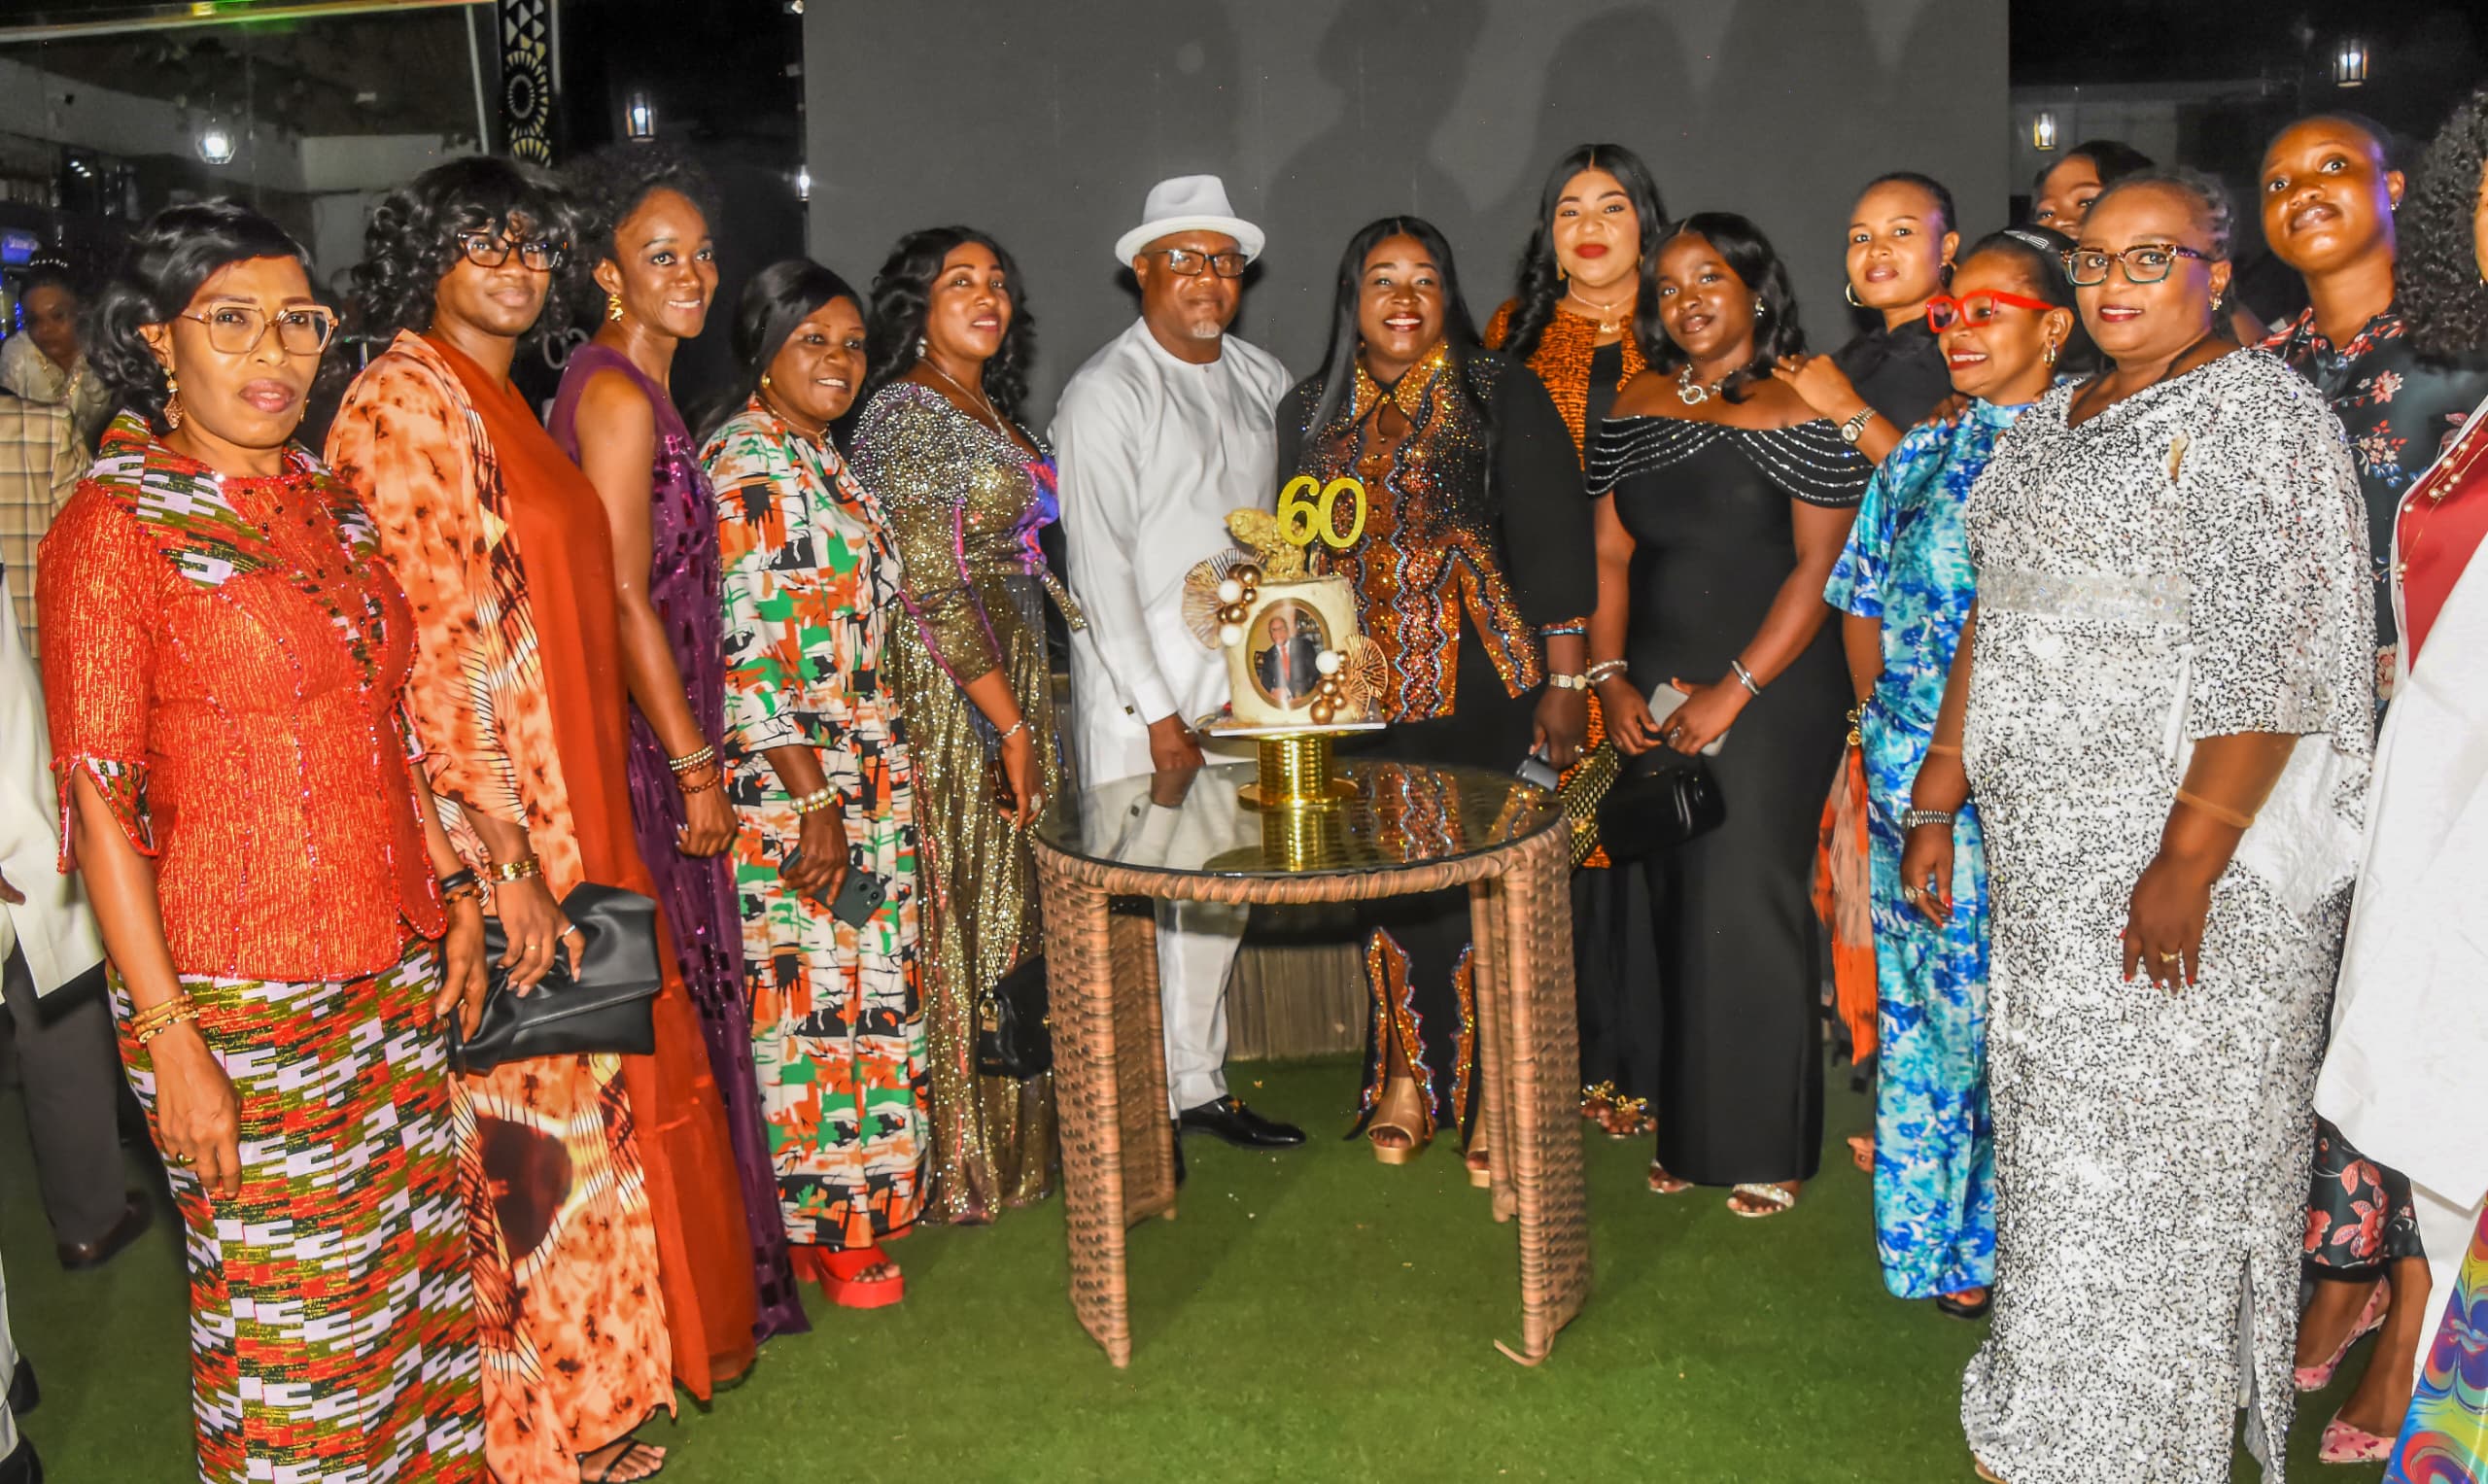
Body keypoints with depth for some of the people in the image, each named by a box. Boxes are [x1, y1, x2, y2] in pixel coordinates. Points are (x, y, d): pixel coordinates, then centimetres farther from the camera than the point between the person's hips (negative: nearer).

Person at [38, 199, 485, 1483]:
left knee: (420, 1273, 14)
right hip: (236, 992, -6)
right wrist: (168, 1036, -15)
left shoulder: (331, 503, 10)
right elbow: (100, 798, -12)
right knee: (287, 1316, 5)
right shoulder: (111, 526, -9)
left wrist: (451, 890, 12)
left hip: (396, 968, 6)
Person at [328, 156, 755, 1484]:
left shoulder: (499, 403, 16)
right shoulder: (406, 398, -12)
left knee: (572, 1090, 16)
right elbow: (430, 638, -20)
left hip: (563, 814, 9)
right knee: (528, 1111, 0)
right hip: (492, 832, -9)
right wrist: (503, 854, -22)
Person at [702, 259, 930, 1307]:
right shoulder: (745, 462, -12)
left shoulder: (826, 462, 16)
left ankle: (844, 1201, 25)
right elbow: (744, 647, -19)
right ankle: (821, 1226, 11)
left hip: (866, 775, 9)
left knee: (859, 984, 12)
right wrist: (816, 800, -20)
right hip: (787, 780, -9)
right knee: (812, 989, -2)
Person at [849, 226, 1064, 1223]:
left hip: (1013, 679, 9)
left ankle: (1014, 1135, 26)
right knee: (957, 920, -1)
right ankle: (961, 1166, 11)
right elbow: (934, 587, -19)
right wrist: (1009, 722, -17)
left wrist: (1026, 708, 15)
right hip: (949, 694, -9)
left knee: (1009, 910, 14)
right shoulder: (905, 415, -13)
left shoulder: (989, 410, 16)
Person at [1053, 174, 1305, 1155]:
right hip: (1141, 679, -6)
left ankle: (1200, 1085, 25)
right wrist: (1158, 712, -15)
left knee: (1221, 888, 12)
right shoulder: (1106, 395, -8)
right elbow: (1099, 565, -13)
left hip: (1242, 674, 6)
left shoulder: (1262, 380, 11)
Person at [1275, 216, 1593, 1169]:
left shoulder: (1501, 394, 0)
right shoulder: (1312, 411, 11)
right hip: (1366, 688, 3)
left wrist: (1566, 681, -8)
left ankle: (1493, 1092, 13)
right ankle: (1408, 1078, 23)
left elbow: (1554, 544, -3)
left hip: (1488, 680, -3)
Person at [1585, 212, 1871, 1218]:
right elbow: (1610, 553, 10)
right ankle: (1688, 1128, 22)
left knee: (1748, 903, -2)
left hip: (1771, 695, -5)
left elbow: (1820, 567, -10)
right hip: (1655, 698, 5)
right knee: (1675, 904, 8)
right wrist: (1612, 678, -1)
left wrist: (1733, 692, -14)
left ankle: (1766, 1146, 13)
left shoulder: (1806, 410, -5)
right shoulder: (1635, 407, 10)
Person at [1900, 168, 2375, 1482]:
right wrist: (1938, 802, 14)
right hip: (2048, 853, 8)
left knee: (2149, 1141, 1)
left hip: (2185, 849, -8)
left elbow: (2273, 662, -19)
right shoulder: (2052, 419, 15)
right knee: (2055, 1124, 14)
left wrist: (2188, 864, -24)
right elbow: (1993, 630, 18)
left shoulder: (2258, 417, -9)